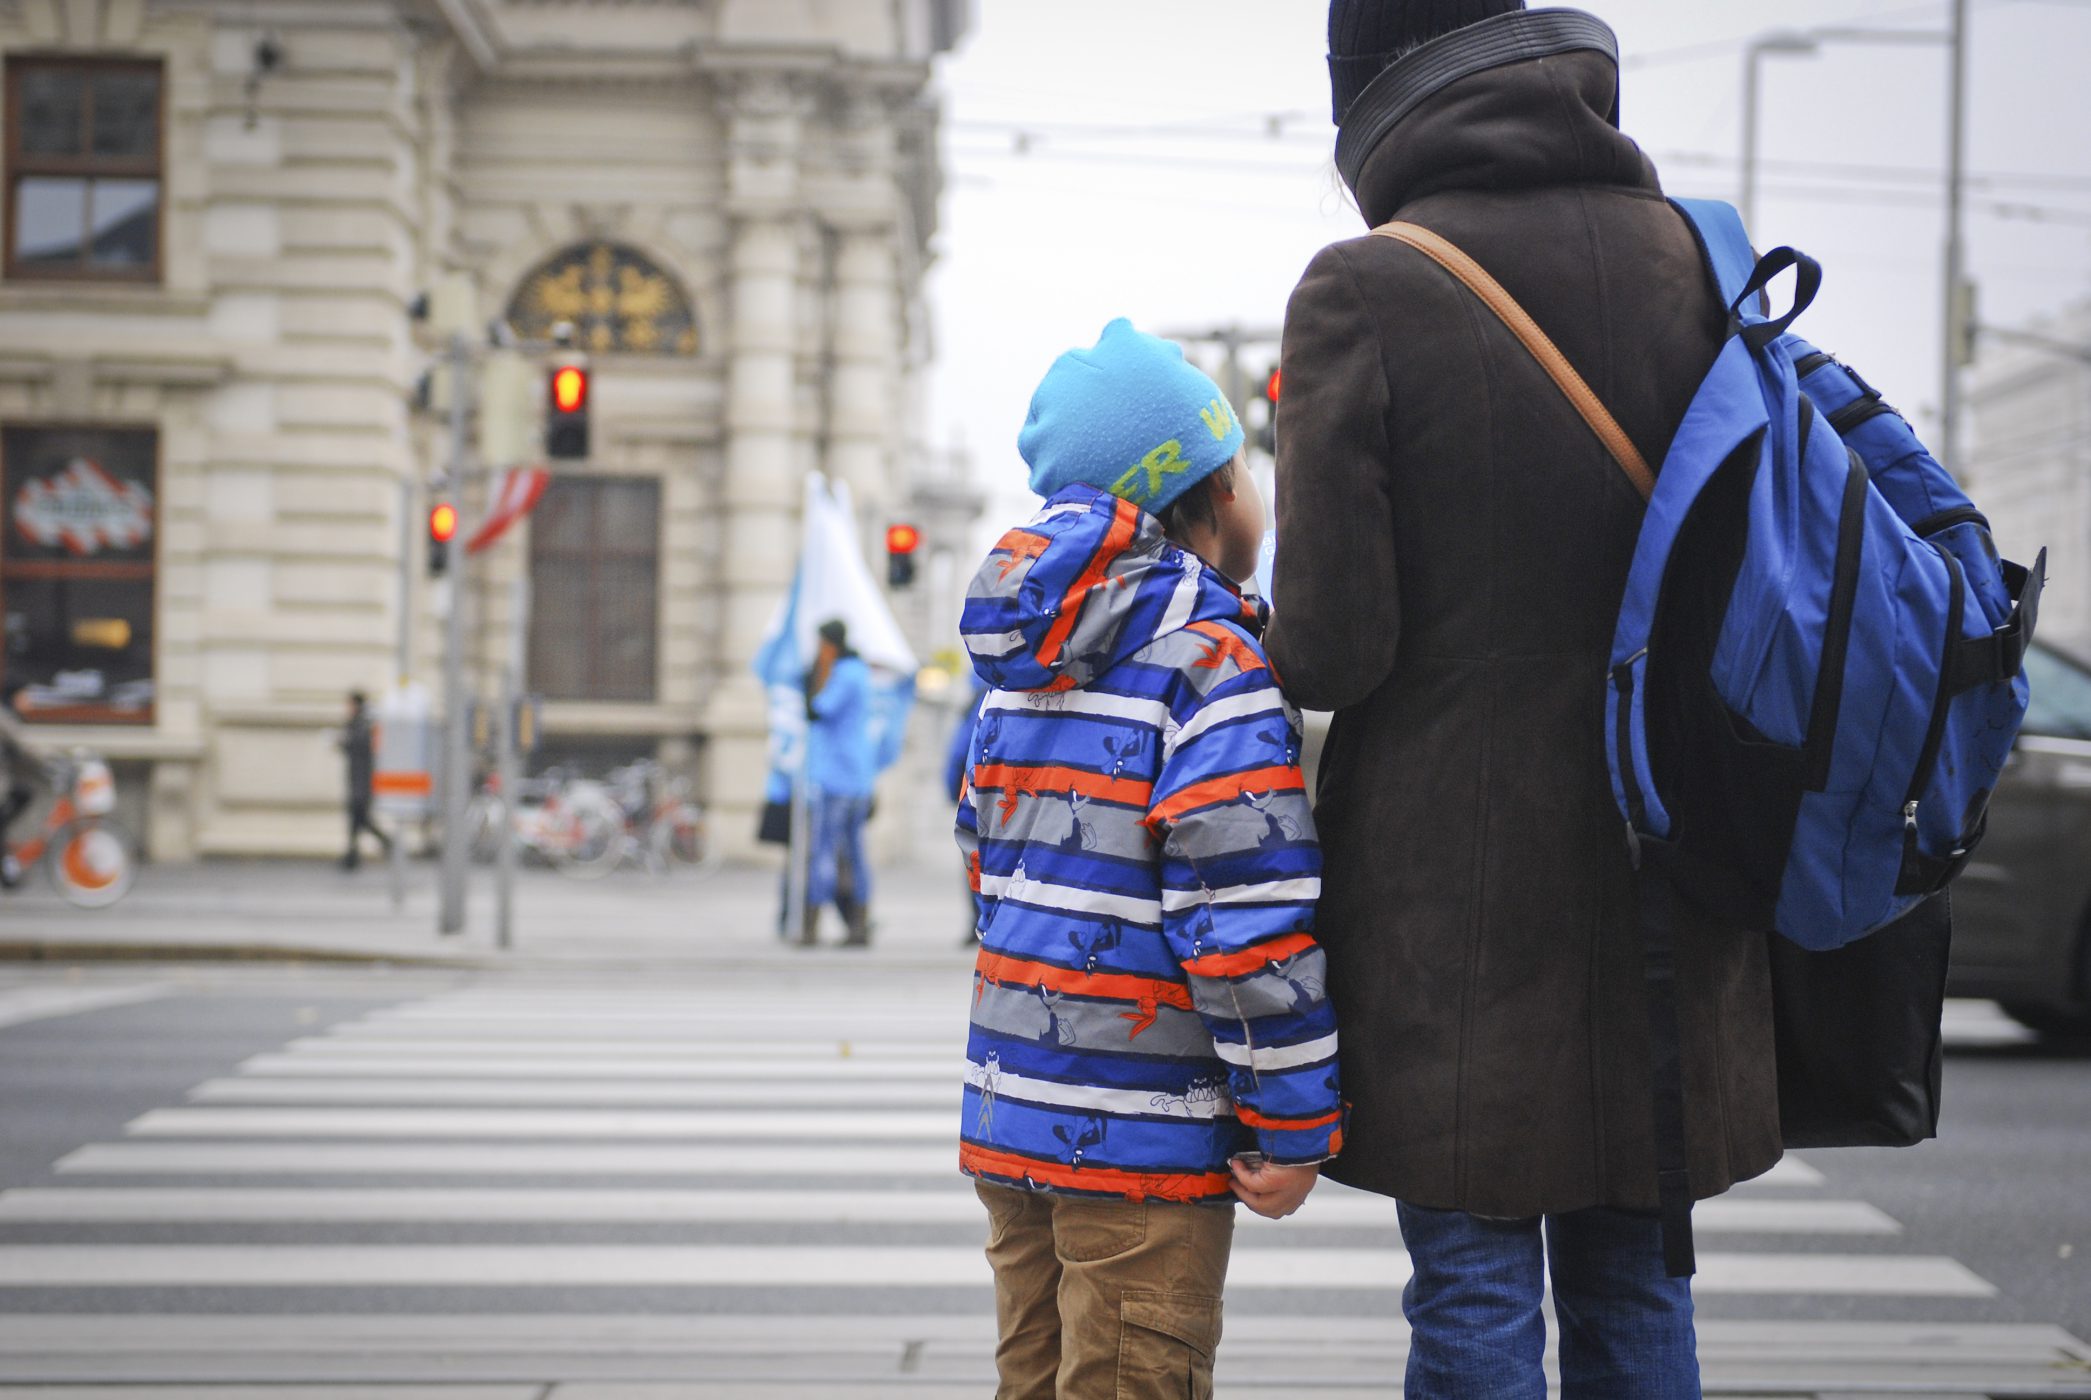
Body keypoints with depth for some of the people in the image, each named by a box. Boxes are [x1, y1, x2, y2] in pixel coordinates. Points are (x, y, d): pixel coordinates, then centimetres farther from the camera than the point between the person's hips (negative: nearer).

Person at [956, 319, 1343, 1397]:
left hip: (1010, 1115, 8)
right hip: (1144, 1141, -8)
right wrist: (1295, 1126, -14)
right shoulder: (1210, 662, -13)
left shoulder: (1023, 665, 13)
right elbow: (1247, 913, -19)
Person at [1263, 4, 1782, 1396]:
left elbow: (1332, 642, -15)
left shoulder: (1364, 293, -13)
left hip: (1451, 888, -4)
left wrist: (1294, 648, 7)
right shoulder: (1696, 261, 1)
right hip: (1663, 876, 5)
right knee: (1637, 1288, 15)